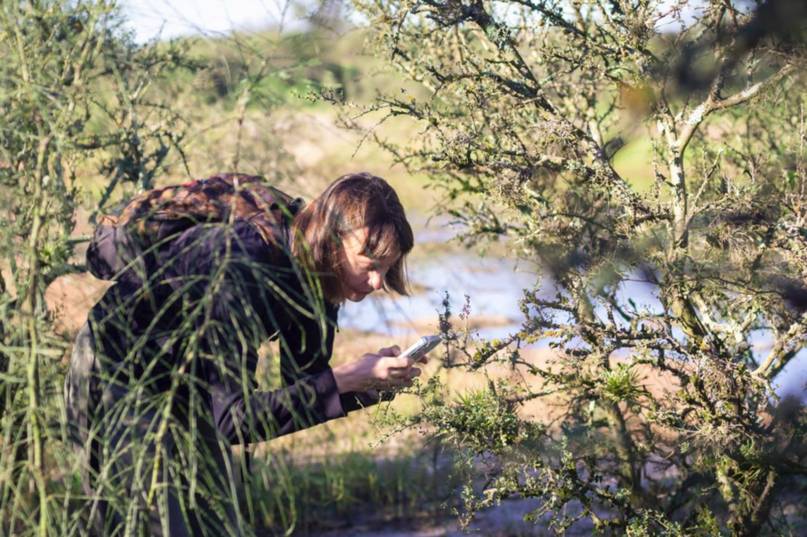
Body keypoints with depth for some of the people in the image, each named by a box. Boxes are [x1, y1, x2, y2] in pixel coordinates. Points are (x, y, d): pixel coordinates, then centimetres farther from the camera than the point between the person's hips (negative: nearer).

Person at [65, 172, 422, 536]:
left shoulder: (315, 275, -12)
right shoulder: (240, 262, -36)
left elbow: (302, 398, -3)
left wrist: (372, 382, -21)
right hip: (122, 377, -8)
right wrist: (346, 379, -39)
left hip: (190, 384, 8)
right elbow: (231, 419, -38)